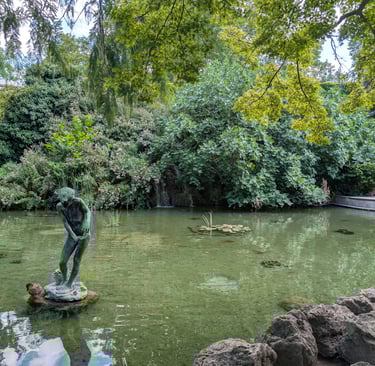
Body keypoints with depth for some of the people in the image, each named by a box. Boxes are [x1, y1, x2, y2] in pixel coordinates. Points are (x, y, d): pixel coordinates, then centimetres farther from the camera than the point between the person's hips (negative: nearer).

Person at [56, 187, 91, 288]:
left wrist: (87, 222, -51)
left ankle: (69, 284, 18)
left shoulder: (78, 202, -21)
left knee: (76, 260, -2)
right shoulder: (59, 206, -11)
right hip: (72, 235, 3)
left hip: (84, 235, -3)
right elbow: (65, 222, -16)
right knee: (62, 262, -2)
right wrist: (72, 235, -30)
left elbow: (88, 212, -30)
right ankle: (64, 279, 29)